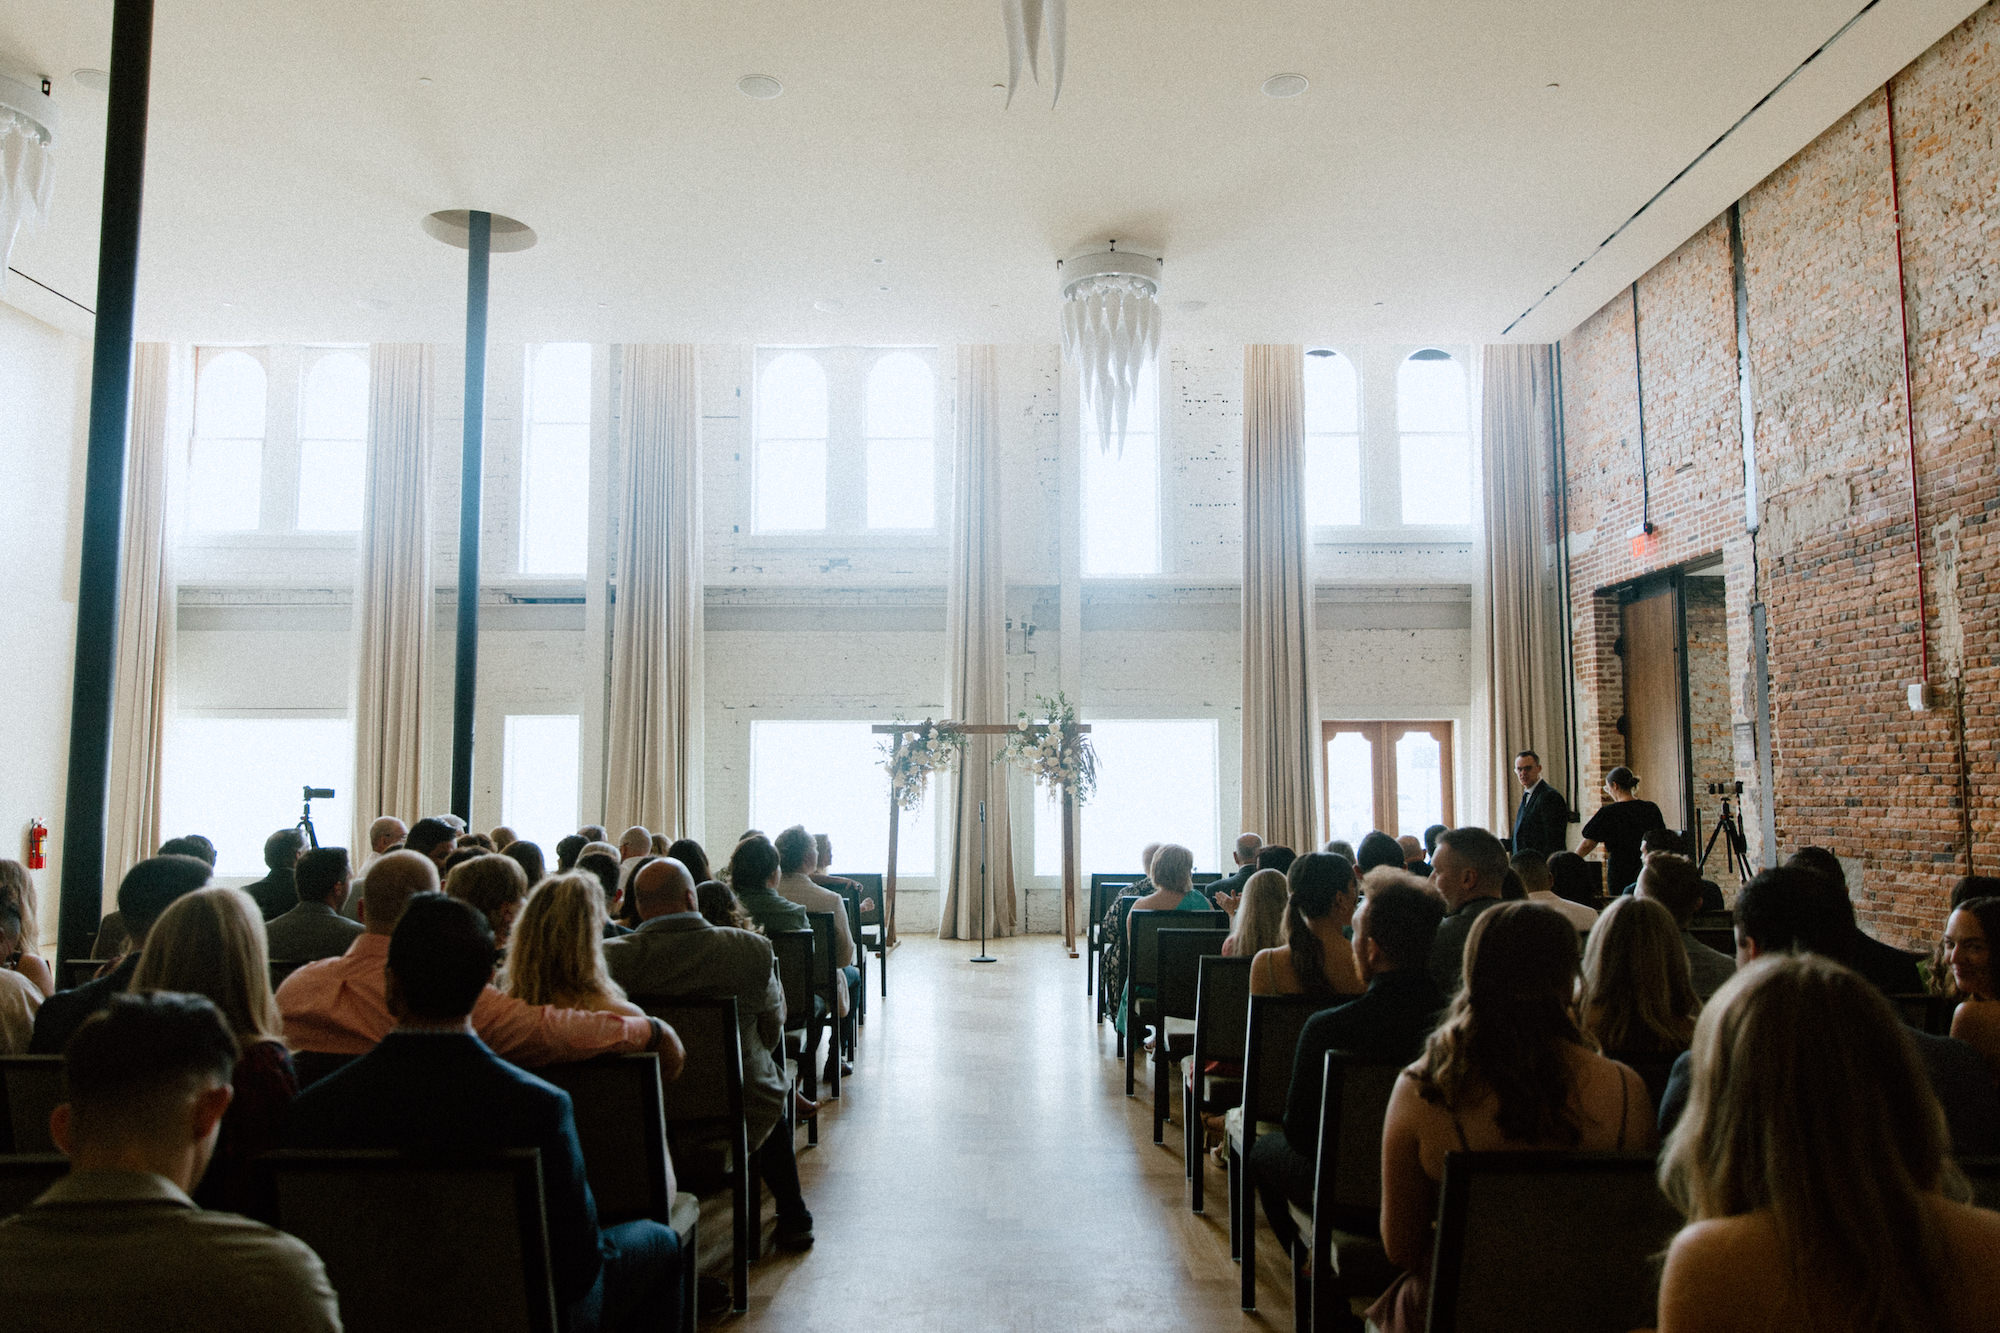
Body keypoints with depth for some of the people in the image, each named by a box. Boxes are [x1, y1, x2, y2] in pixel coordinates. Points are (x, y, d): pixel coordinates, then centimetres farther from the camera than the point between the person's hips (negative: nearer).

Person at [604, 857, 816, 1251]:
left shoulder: (611, 957, -18)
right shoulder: (753, 950, -18)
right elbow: (772, 1033, -3)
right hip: (742, 1119, -1)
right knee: (775, 1085, 33)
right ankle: (793, 1219, 42)